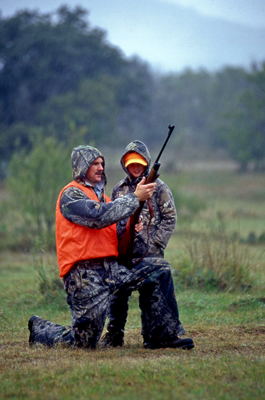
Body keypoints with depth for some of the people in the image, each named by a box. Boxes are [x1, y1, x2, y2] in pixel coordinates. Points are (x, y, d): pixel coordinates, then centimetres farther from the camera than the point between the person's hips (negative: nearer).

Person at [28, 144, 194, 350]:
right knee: (84, 341, -8)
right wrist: (135, 197, -20)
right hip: (85, 273, -8)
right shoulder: (71, 194, -6)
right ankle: (39, 328, 19)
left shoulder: (99, 194, 22)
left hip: (110, 267, 8)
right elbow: (99, 217, -22)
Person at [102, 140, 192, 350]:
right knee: (118, 292, 5)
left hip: (149, 253, -4)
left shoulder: (158, 188, 2)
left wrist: (154, 244, -9)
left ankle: (154, 336, -1)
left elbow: (170, 219, 0)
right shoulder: (119, 190, 14)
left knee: (151, 293, -7)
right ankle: (114, 334, 16)